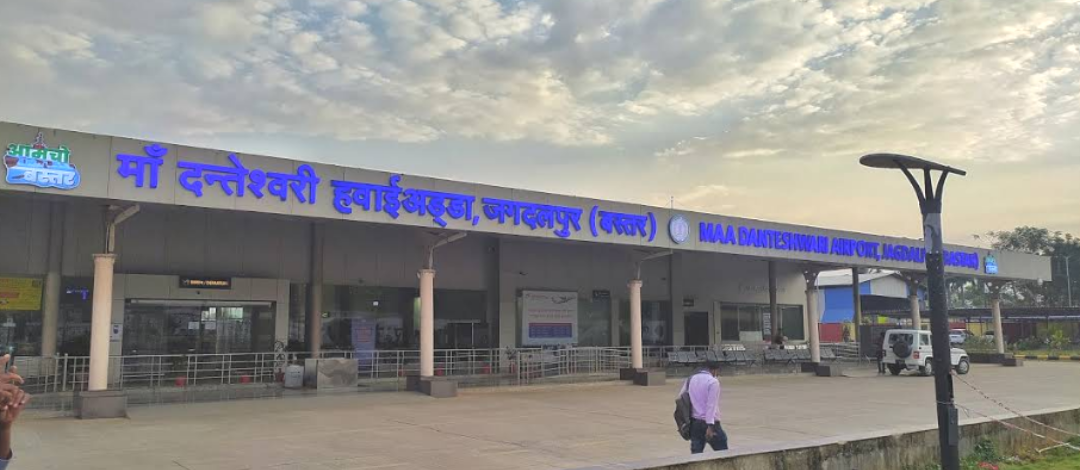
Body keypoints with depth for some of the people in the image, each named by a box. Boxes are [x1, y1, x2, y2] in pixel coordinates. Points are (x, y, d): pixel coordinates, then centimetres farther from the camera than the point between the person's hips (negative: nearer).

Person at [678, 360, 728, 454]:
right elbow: (711, 405, -17)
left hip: (694, 422, 6)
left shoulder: (690, 380, 11)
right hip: (709, 423, -6)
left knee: (696, 454, 7)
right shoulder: (713, 382, -10)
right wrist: (710, 425, -20)